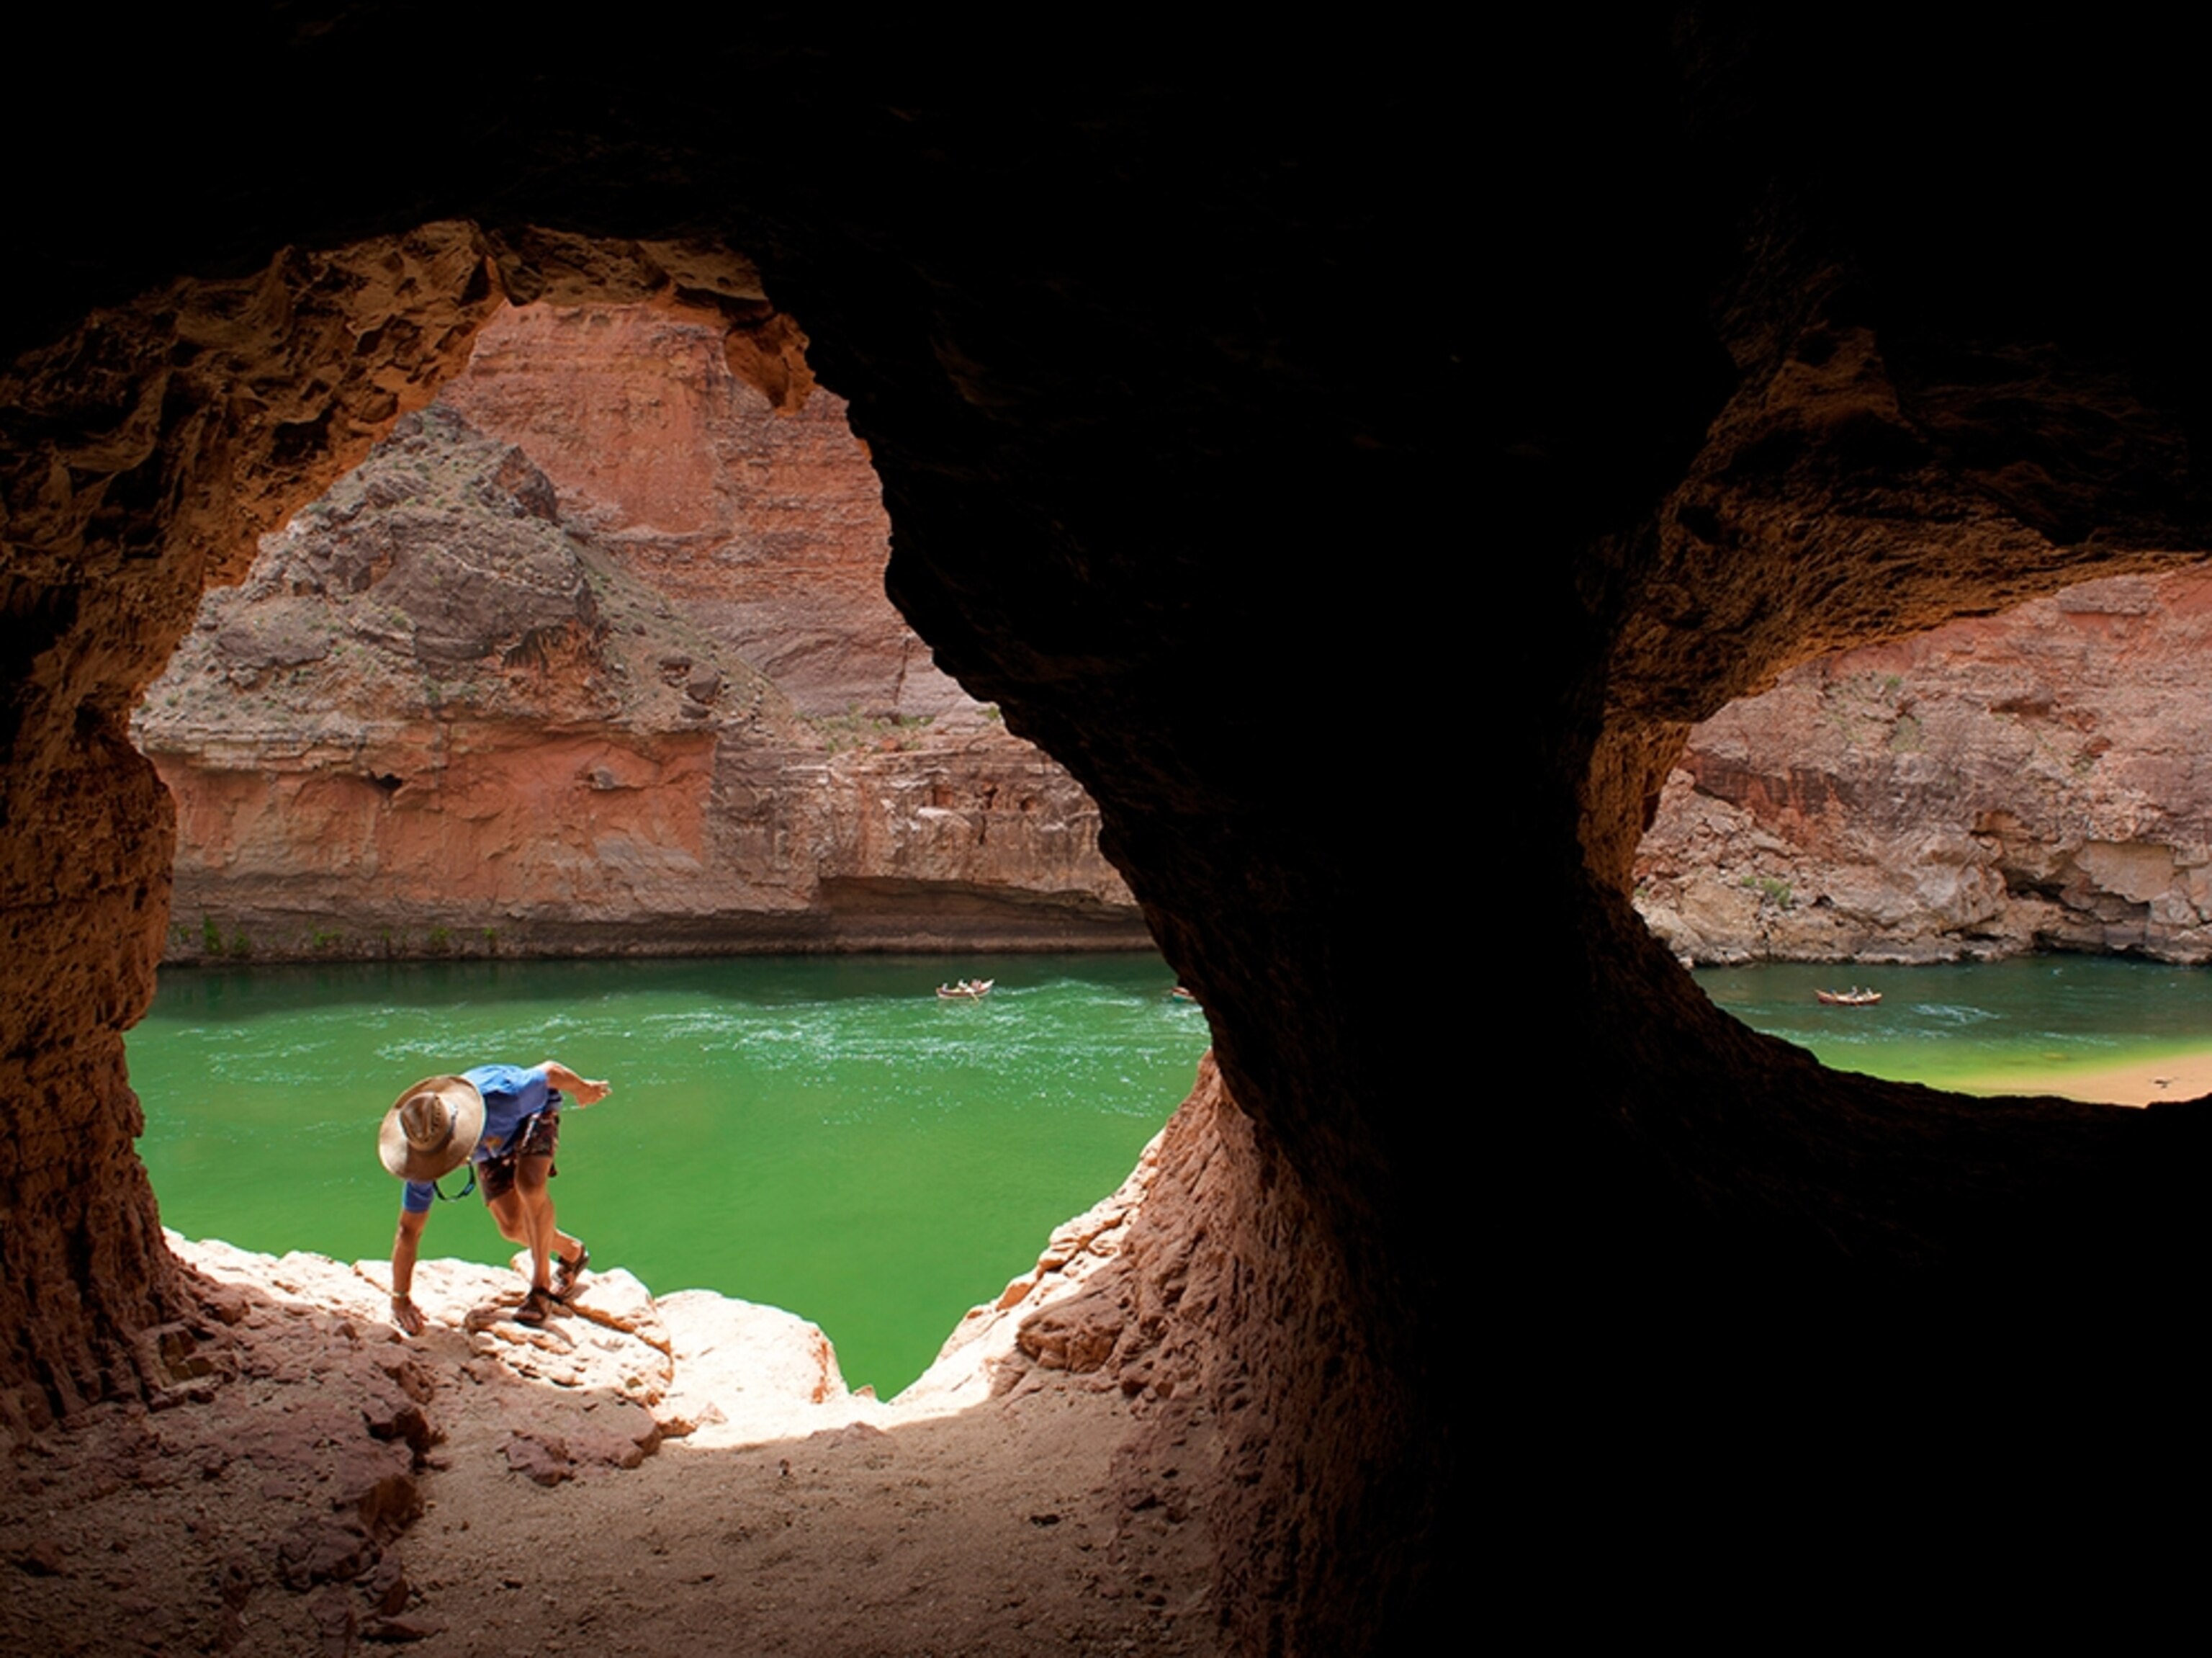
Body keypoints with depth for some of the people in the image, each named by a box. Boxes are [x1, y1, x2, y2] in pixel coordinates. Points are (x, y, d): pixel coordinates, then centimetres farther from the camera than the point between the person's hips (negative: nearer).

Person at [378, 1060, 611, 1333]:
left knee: (529, 1184, -30)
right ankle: (570, 1252, 24)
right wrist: (399, 1298, -22)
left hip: (532, 1112, -4)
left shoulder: (499, 1098, -46)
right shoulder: (426, 1152, -33)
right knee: (512, 1227, -6)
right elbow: (409, 1231, -24)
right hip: (493, 1145, 4)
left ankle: (542, 1286, -18)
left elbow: (551, 1071, -25)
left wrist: (583, 1089, -4)